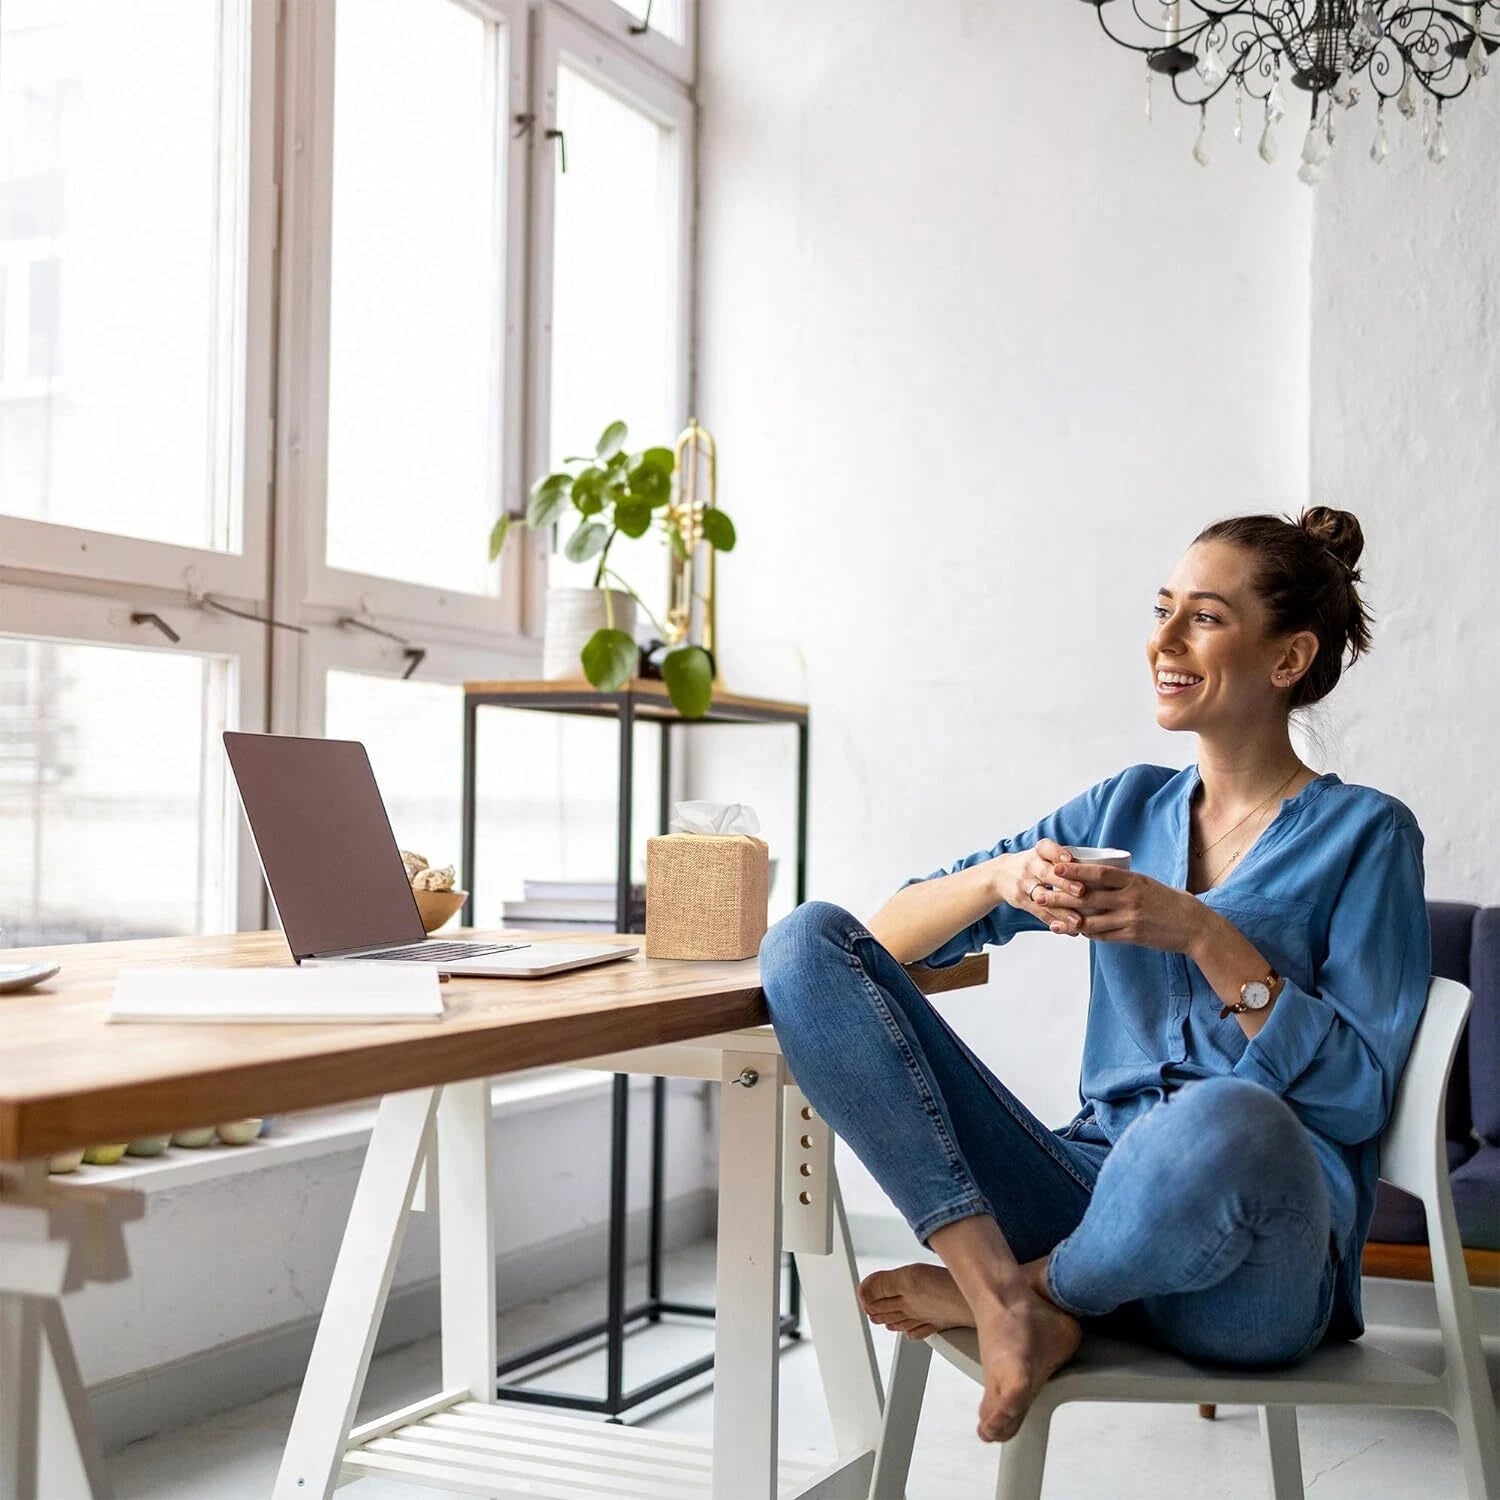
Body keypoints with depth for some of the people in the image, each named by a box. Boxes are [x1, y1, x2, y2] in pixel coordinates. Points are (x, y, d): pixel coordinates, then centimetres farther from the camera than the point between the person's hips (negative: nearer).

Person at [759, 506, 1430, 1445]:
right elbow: (890, 935, 12)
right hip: (1096, 1189, 4)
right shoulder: (1126, 810, 16)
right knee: (807, 944, -9)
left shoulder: (1364, 832, 4)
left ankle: (1025, 1293, -10)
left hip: (1249, 1269, -4)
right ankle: (1003, 1289, -20)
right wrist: (1002, 879, -9)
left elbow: (1359, 1096, -6)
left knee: (1224, 1122, -44)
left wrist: (1205, 936, -14)